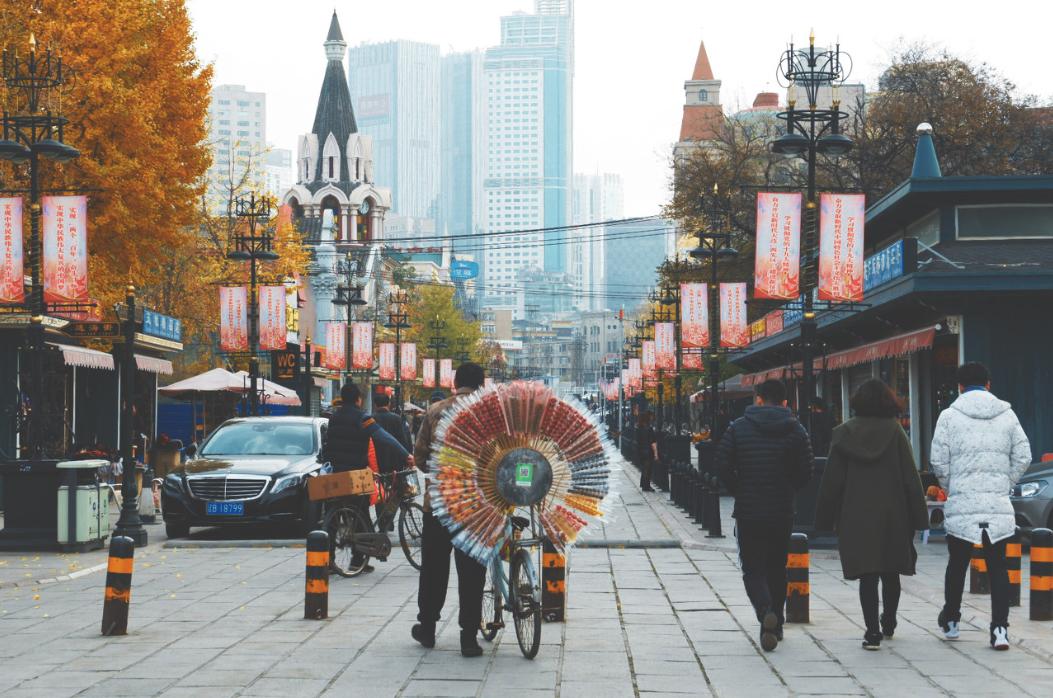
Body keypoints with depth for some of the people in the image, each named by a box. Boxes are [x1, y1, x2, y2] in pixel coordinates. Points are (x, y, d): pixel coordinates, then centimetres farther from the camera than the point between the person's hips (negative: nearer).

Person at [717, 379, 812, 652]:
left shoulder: (738, 427, -2)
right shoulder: (796, 430, -1)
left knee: (753, 568, 4)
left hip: (748, 513, -2)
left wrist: (740, 491, 8)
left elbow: (723, 465, -6)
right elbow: (805, 473, -3)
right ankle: (776, 625, 23)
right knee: (777, 568, 17)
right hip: (782, 513, 2)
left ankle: (766, 612, -23)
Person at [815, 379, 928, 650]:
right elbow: (911, 477, -4)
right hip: (892, 515, 1)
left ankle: (873, 631, -10)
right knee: (891, 572, 16)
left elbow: (831, 480, 1)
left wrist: (825, 518, 7)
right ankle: (888, 624, 31)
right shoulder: (895, 432, -3)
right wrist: (918, 517, 0)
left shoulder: (844, 433, -1)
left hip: (856, 517, -1)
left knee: (867, 576, -1)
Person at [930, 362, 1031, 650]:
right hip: (999, 506, 1)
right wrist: (1004, 484, 14)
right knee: (997, 567, 5)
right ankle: (999, 627, -6)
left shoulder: (949, 416, -3)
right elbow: (1023, 457, 4)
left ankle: (950, 621, 27)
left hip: (961, 505, -1)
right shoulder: (1007, 415, 4)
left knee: (957, 564, 14)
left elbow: (938, 461, -5)